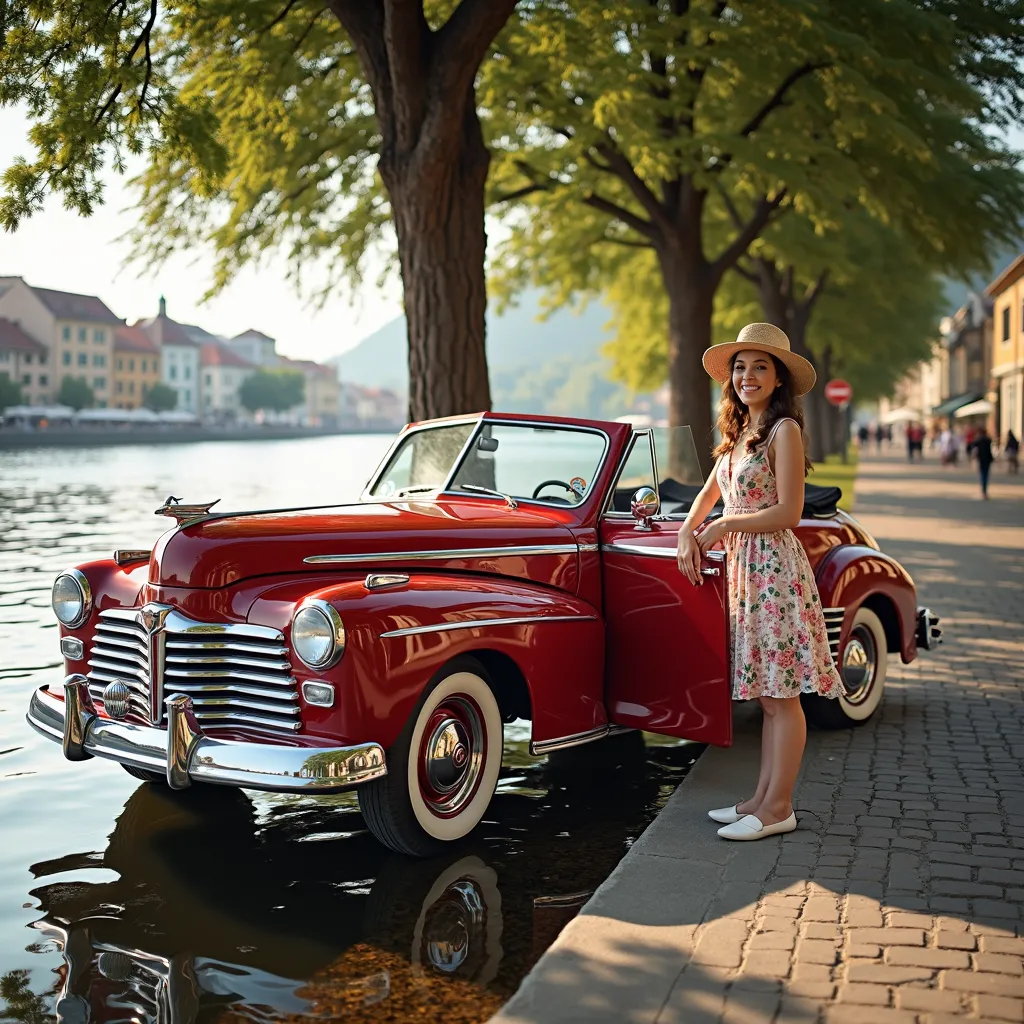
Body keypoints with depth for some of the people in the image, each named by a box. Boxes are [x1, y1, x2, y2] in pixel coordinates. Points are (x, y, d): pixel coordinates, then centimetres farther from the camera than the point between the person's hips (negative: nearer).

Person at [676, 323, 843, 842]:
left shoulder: (783, 430, -10)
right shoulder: (738, 432, 15)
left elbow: (787, 513, -16)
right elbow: (710, 493, 26)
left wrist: (722, 526, -9)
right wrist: (688, 532, 8)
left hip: (775, 567, -8)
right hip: (744, 567, 8)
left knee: (781, 695, -2)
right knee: (766, 693, 13)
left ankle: (778, 808, 4)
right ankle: (762, 798, 19)